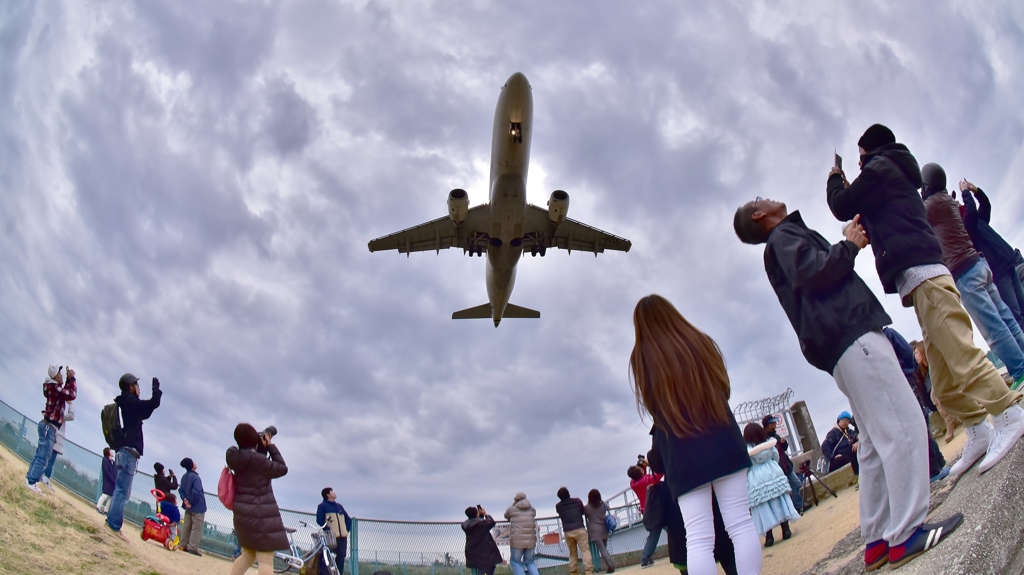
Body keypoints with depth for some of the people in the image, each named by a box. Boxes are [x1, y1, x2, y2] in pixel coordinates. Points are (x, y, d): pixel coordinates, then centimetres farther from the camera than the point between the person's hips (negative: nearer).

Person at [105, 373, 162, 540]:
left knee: (121, 491, 9)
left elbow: (145, 413, 34)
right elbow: (154, 403, -14)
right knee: (122, 491, -12)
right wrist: (156, 387, 3)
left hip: (125, 451, 10)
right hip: (129, 451, -10)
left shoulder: (125, 404, 21)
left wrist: (155, 390, 30)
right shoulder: (130, 401, -6)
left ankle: (111, 523, 9)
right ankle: (114, 525, -15)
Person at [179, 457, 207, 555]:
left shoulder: (184, 477, 8)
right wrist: (191, 502, -13)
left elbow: (181, 490, 10)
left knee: (186, 526, 14)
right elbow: (196, 492, -28)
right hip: (198, 507, -8)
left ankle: (184, 545, 19)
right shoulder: (196, 477, -21)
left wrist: (185, 500, -2)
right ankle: (193, 548, -5)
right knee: (197, 528, -4)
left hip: (188, 507, 8)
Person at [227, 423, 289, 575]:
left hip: (243, 513, 9)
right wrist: (270, 446, -6)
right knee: (266, 560, -5)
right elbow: (282, 468, -9)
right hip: (260, 515, -9)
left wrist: (263, 447, 7)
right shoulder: (257, 459, -21)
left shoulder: (238, 457, 3)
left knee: (248, 555, 22)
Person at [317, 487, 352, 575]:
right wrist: (328, 530, -17)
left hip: (342, 537, 6)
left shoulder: (339, 506, 22)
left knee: (341, 558, 3)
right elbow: (319, 520, -8)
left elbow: (348, 519, 24)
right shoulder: (322, 506, 4)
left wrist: (347, 530, 8)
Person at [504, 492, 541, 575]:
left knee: (515, 562, 13)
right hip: (530, 540, 3)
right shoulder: (532, 509, 13)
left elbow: (506, 516, 27)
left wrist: (513, 504, 27)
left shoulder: (511, 509, 4)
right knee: (530, 562, 19)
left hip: (517, 540, -3)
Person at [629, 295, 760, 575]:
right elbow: (724, 388, 17)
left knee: (699, 539, -3)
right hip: (723, 442, 2)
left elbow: (653, 408, 9)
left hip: (683, 455, -2)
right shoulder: (701, 342, 8)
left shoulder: (641, 358, 2)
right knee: (741, 524, 3)